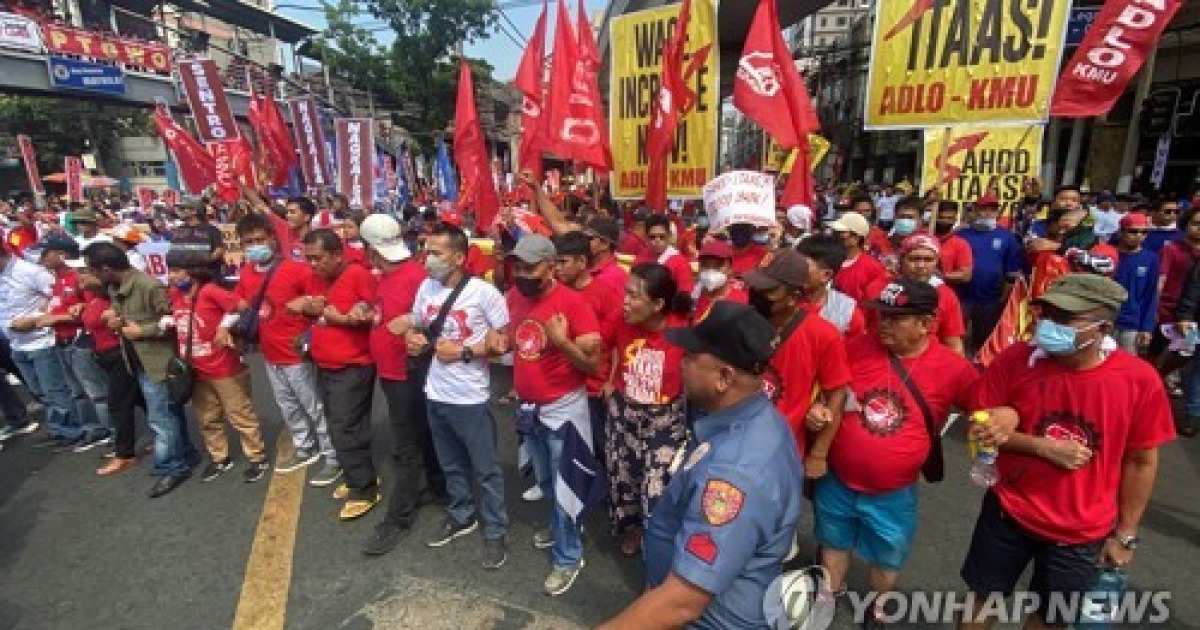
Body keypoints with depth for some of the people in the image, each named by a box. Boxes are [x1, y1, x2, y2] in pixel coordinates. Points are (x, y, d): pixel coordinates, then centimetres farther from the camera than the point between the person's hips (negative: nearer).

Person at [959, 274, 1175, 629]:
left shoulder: (1139, 379, -16)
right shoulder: (1016, 360, -17)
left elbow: (1141, 461, -4)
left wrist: (1125, 534, 1)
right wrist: (1043, 447, -22)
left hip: (1082, 534, 1)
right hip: (1008, 513, 0)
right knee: (983, 597, 17)